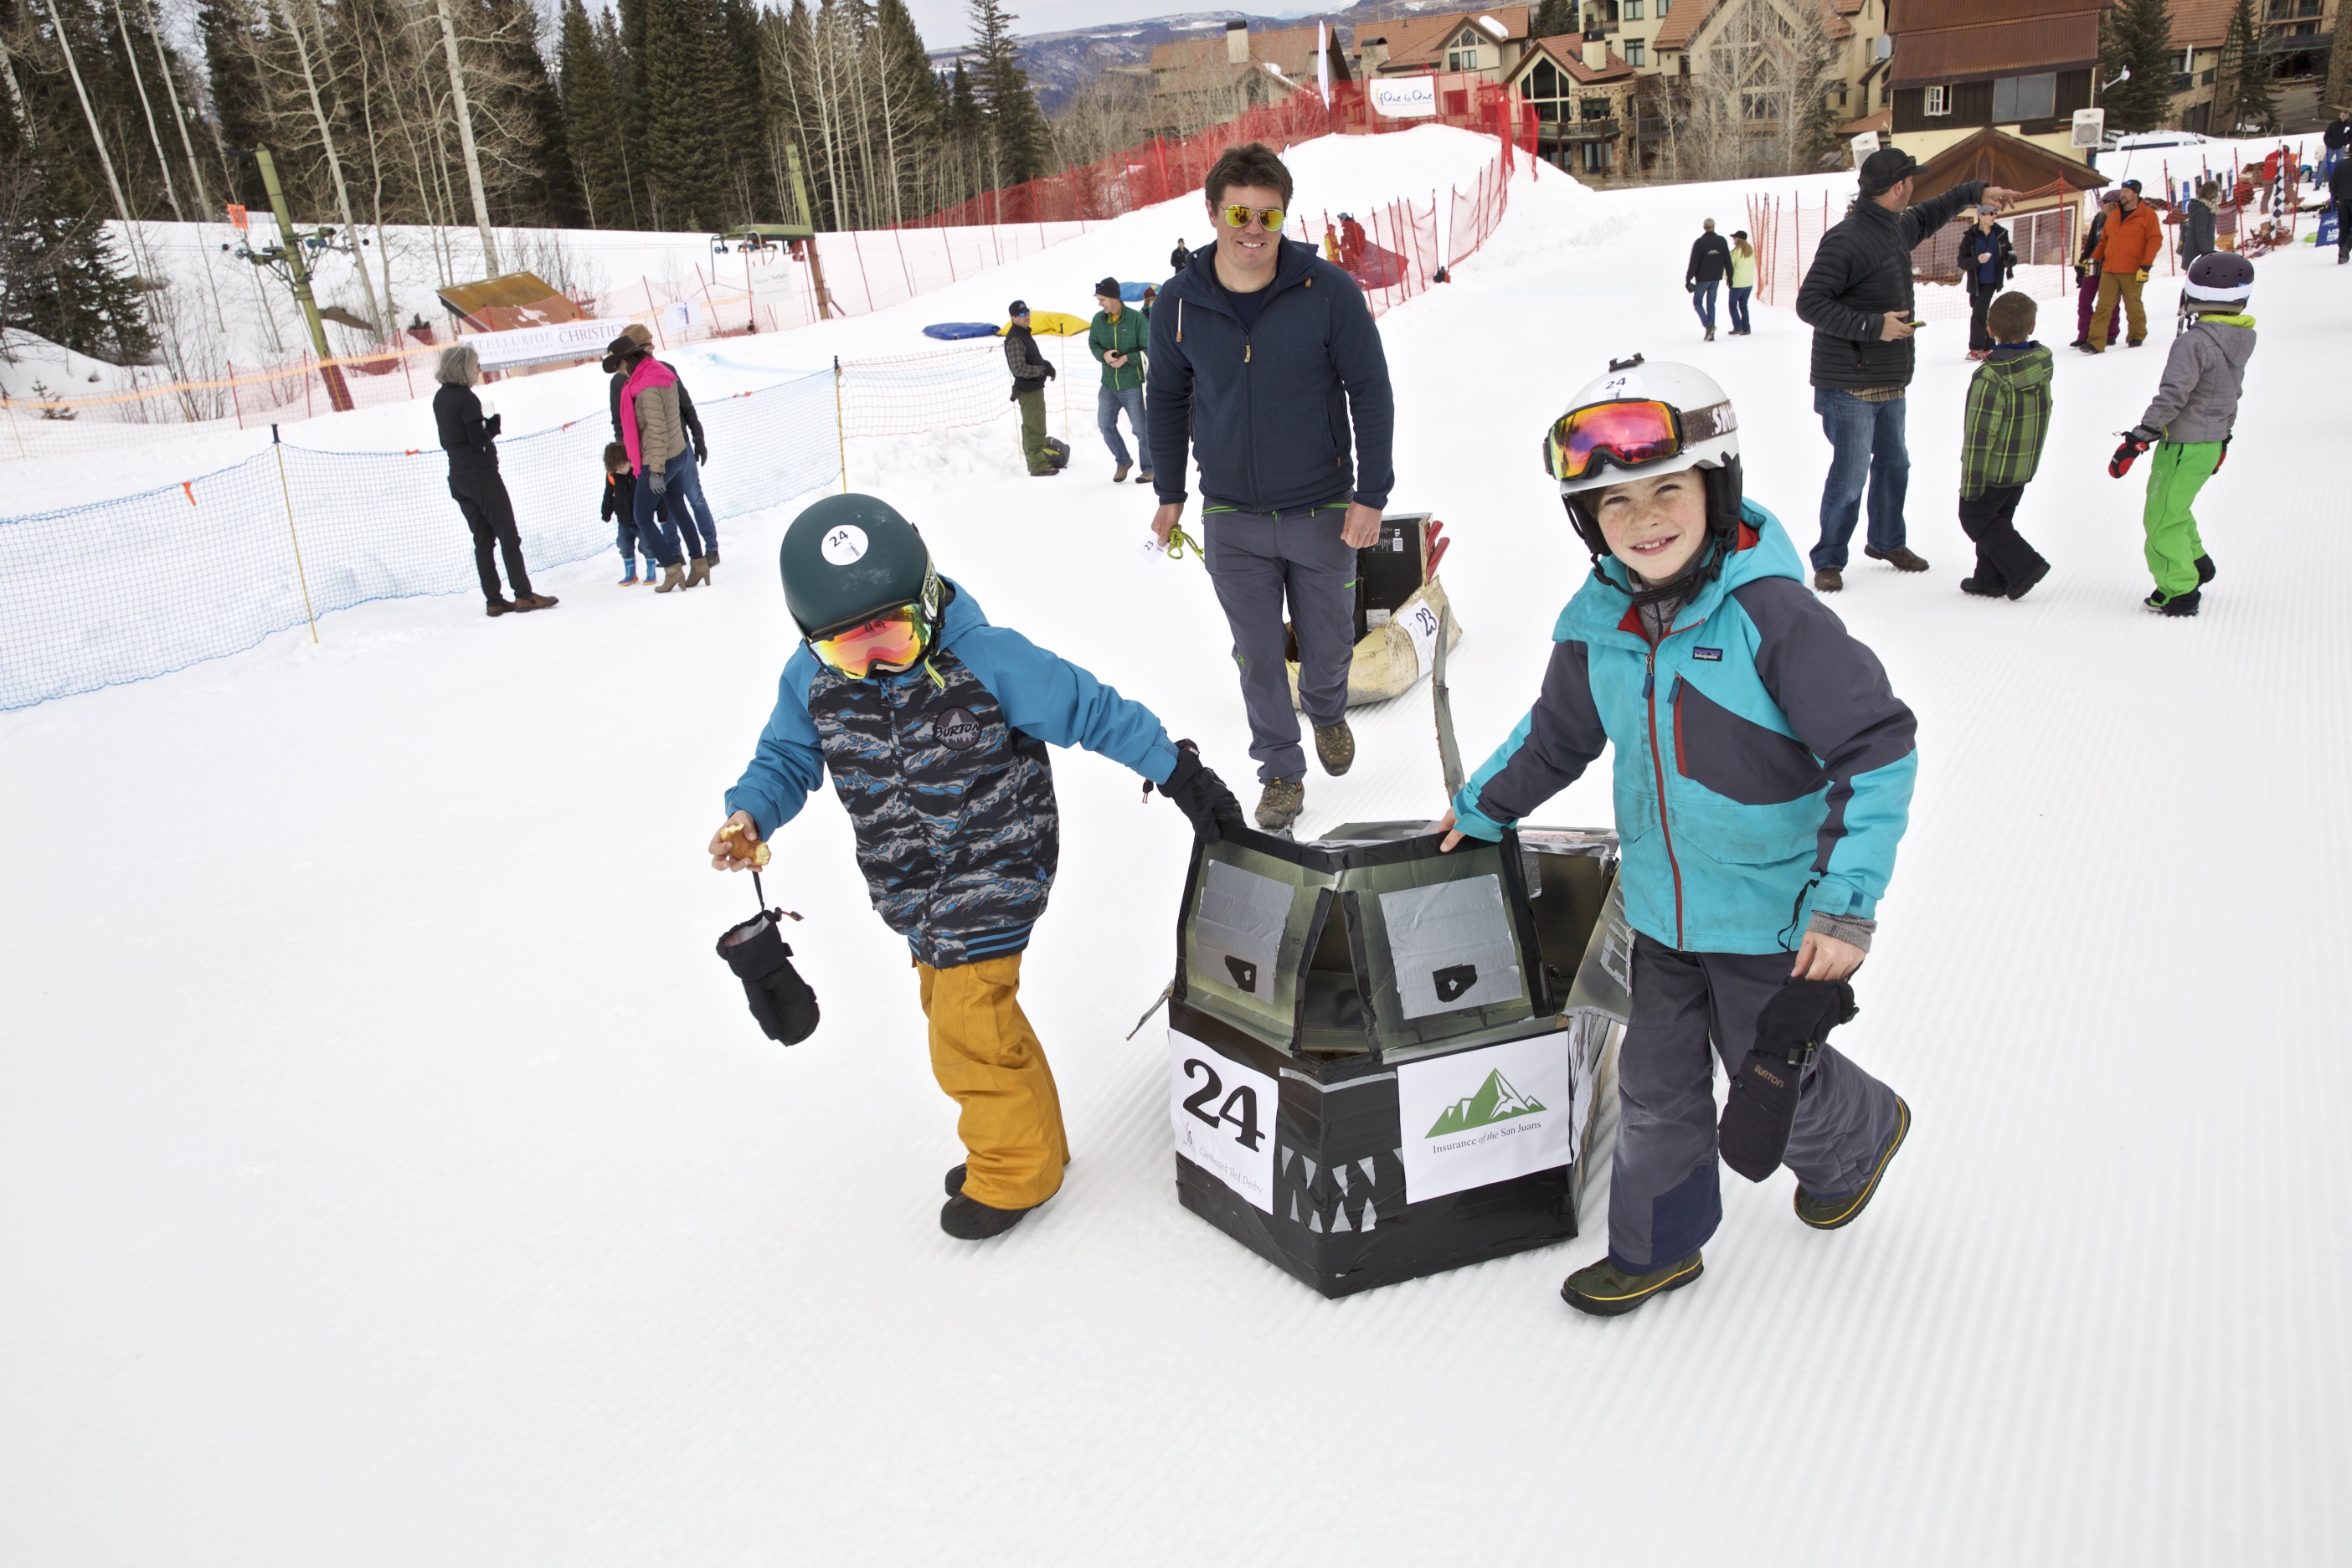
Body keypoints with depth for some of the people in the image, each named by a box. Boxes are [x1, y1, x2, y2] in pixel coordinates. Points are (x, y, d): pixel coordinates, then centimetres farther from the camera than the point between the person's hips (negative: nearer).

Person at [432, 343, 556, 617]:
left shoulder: (439, 398, 12)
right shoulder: (465, 397, -14)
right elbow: (479, 439, -19)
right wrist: (495, 424, -1)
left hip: (458, 478, 8)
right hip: (482, 474, -8)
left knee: (483, 539, 8)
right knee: (508, 535, -3)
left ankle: (493, 600, 6)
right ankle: (523, 594, -4)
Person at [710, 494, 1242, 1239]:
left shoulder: (987, 660, -23)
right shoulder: (811, 680, -8)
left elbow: (1093, 710, -15)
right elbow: (786, 759, 7)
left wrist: (1181, 773, -11)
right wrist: (749, 816, -14)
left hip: (993, 869, -7)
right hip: (913, 889, 7)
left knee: (970, 1024, -8)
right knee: (952, 1004, 19)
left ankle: (1014, 1168, 17)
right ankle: (1028, 1140, 40)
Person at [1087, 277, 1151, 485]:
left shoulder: (1136, 319, -13)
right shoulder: (1098, 319, -1)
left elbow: (1149, 349, -9)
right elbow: (1093, 343, 10)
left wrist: (1127, 358, -20)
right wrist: (1103, 354, -11)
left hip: (1133, 386, -4)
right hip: (1108, 385, 5)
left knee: (1140, 429, 2)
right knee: (1105, 425, 6)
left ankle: (1149, 468, 18)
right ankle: (1122, 462, 26)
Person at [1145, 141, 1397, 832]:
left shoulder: (1329, 291, -13)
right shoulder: (1180, 301, -6)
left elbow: (1371, 391, -6)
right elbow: (1166, 397, 9)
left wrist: (1371, 494, -9)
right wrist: (1169, 494, 12)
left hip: (1322, 511, -1)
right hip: (1231, 520, 1)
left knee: (1329, 646, 15)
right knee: (1259, 658, 7)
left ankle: (1326, 712, 48)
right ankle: (1280, 770, 27)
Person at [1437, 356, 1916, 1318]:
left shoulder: (1770, 612, -22)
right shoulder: (1598, 625, -4)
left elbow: (1878, 750, -19)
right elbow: (1556, 735, 15)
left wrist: (1847, 902, -21)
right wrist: (1480, 809, 25)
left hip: (1776, 919, -5)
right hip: (1662, 914, 5)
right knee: (1655, 1088, 16)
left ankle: (1859, 1135, 48)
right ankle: (1656, 1247, 37)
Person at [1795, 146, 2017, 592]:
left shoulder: (1898, 229, 11)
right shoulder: (1846, 239, -18)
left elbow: (1927, 216, 36)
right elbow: (1809, 304, -22)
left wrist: (1976, 191, 34)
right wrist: (1874, 326, -24)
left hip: (1890, 382, 9)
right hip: (1850, 385, -9)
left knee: (1894, 463, 18)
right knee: (1850, 474, -6)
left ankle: (1887, 542, 36)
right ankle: (1829, 560, 8)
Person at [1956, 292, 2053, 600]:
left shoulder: (1990, 377, -25)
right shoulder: (2042, 364, -2)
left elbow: (1980, 433, -22)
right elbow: (2040, 416, 12)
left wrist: (1970, 481, -15)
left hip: (1994, 470, -8)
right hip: (2025, 467, 8)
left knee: (1976, 519, 7)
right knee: (1999, 518, 19)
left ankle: (2023, 566, 0)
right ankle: (1991, 579, 25)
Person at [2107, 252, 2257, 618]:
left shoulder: (2194, 342, -23)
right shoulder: (2241, 339, 5)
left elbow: (2171, 399, -26)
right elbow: (2231, 395, 16)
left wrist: (2135, 442, -24)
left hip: (2184, 447, -9)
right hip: (2212, 443, 9)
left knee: (2163, 520, 2)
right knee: (2174, 508, 27)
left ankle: (2179, 591, 6)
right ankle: (2196, 562, 38)